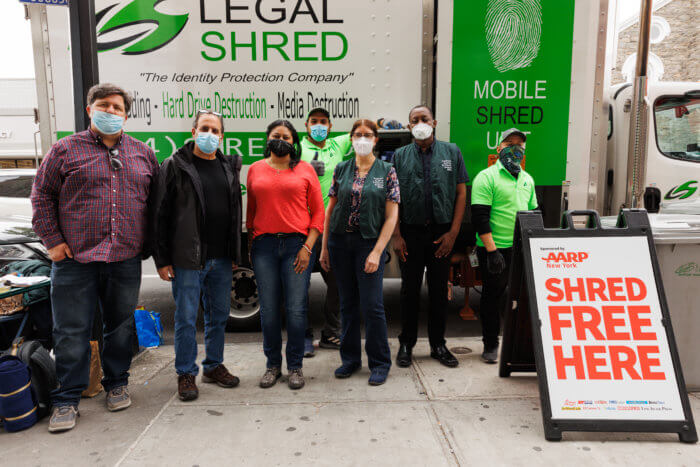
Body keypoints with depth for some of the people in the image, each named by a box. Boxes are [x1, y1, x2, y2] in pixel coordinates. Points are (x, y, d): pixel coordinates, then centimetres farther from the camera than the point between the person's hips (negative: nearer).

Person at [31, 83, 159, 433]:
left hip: (126, 260, 3)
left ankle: (116, 384, 30)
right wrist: (52, 240, -3)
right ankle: (66, 399, 17)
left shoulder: (143, 154, 11)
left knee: (121, 326, 13)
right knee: (71, 332, 3)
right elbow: (41, 196, 5)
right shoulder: (65, 149, 4)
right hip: (75, 259, -2)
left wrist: (147, 243, 8)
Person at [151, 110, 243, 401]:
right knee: (186, 318, 3)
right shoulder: (175, 166, -3)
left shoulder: (229, 168, 11)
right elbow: (160, 215, -4)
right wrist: (162, 259, -8)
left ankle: (214, 366, 30)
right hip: (187, 259, -4)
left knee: (219, 316, 13)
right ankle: (186, 374, 19)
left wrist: (234, 254, 10)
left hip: (221, 259, 5)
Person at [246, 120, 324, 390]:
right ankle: (273, 365, 21)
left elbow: (318, 211, 2)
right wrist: (250, 244, 7)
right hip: (264, 246, 2)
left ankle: (295, 367, 15)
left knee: (296, 309, -1)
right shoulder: (255, 170, 12)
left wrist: (308, 247, -6)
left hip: (297, 245, -2)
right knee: (269, 310, 5)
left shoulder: (305, 170, 5)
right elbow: (251, 210, 15)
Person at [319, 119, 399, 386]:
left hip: (370, 242, -3)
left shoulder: (387, 171, 0)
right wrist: (324, 248, 5)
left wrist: (377, 252, -13)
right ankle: (350, 358, 26)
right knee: (348, 303, 11)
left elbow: (392, 216, -5)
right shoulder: (341, 170, 7)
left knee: (371, 304, -3)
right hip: (340, 241, 3)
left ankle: (380, 363, 15)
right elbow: (330, 210, 9)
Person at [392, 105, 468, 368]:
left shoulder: (451, 152, 5)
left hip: (442, 232, 0)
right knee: (410, 289, 7)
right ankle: (406, 343, 20)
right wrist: (396, 235, -6)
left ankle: (438, 344, 22)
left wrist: (453, 232, -5)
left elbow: (461, 193, 3)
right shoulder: (400, 156, 5)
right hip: (411, 232, 0)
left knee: (439, 289, 8)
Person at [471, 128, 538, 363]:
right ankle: (490, 344, 19)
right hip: (496, 249, -6)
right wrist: (491, 250, -19)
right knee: (493, 295, 4)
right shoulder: (486, 177, -6)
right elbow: (480, 217, -13)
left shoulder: (527, 179, 16)